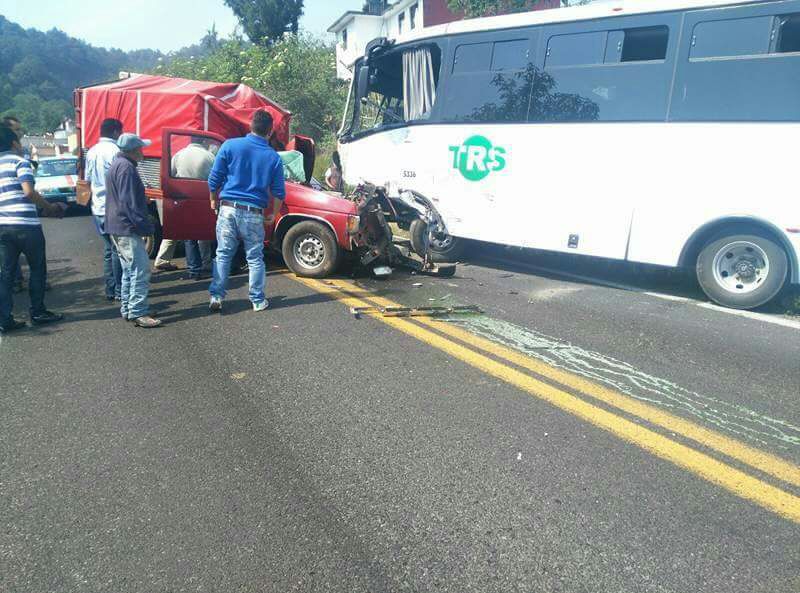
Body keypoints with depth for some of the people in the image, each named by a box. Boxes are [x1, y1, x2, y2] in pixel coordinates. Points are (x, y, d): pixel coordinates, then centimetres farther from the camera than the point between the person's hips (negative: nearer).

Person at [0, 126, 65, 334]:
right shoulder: (20, 162, -5)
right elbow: (29, 191, -18)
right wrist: (49, 207, -6)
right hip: (26, 225, -7)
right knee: (38, 269, 9)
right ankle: (38, 312, 15)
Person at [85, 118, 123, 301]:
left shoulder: (92, 152, 12)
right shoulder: (115, 151, -12)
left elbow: (88, 178, 19)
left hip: (98, 208, 8)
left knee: (109, 248, 14)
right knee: (118, 250, -2)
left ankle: (110, 289, 17)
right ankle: (119, 290, 1)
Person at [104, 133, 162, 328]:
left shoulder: (117, 164, 19)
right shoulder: (126, 167, -15)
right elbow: (130, 202, -21)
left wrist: (144, 222, 25)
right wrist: (146, 227, -21)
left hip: (118, 228, 11)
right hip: (127, 228, -11)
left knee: (129, 270, 17)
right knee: (140, 270, -11)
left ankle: (127, 310, 24)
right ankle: (138, 313, -11)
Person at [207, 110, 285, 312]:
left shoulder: (230, 145, -1)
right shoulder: (273, 157, 2)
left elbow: (214, 179, 0)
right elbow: (279, 192, 5)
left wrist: (214, 201, 16)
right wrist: (273, 215, 18)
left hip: (228, 209, 0)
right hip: (253, 214, 0)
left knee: (223, 255, 10)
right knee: (255, 259, 10)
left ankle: (216, 297, 9)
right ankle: (258, 301, 15)